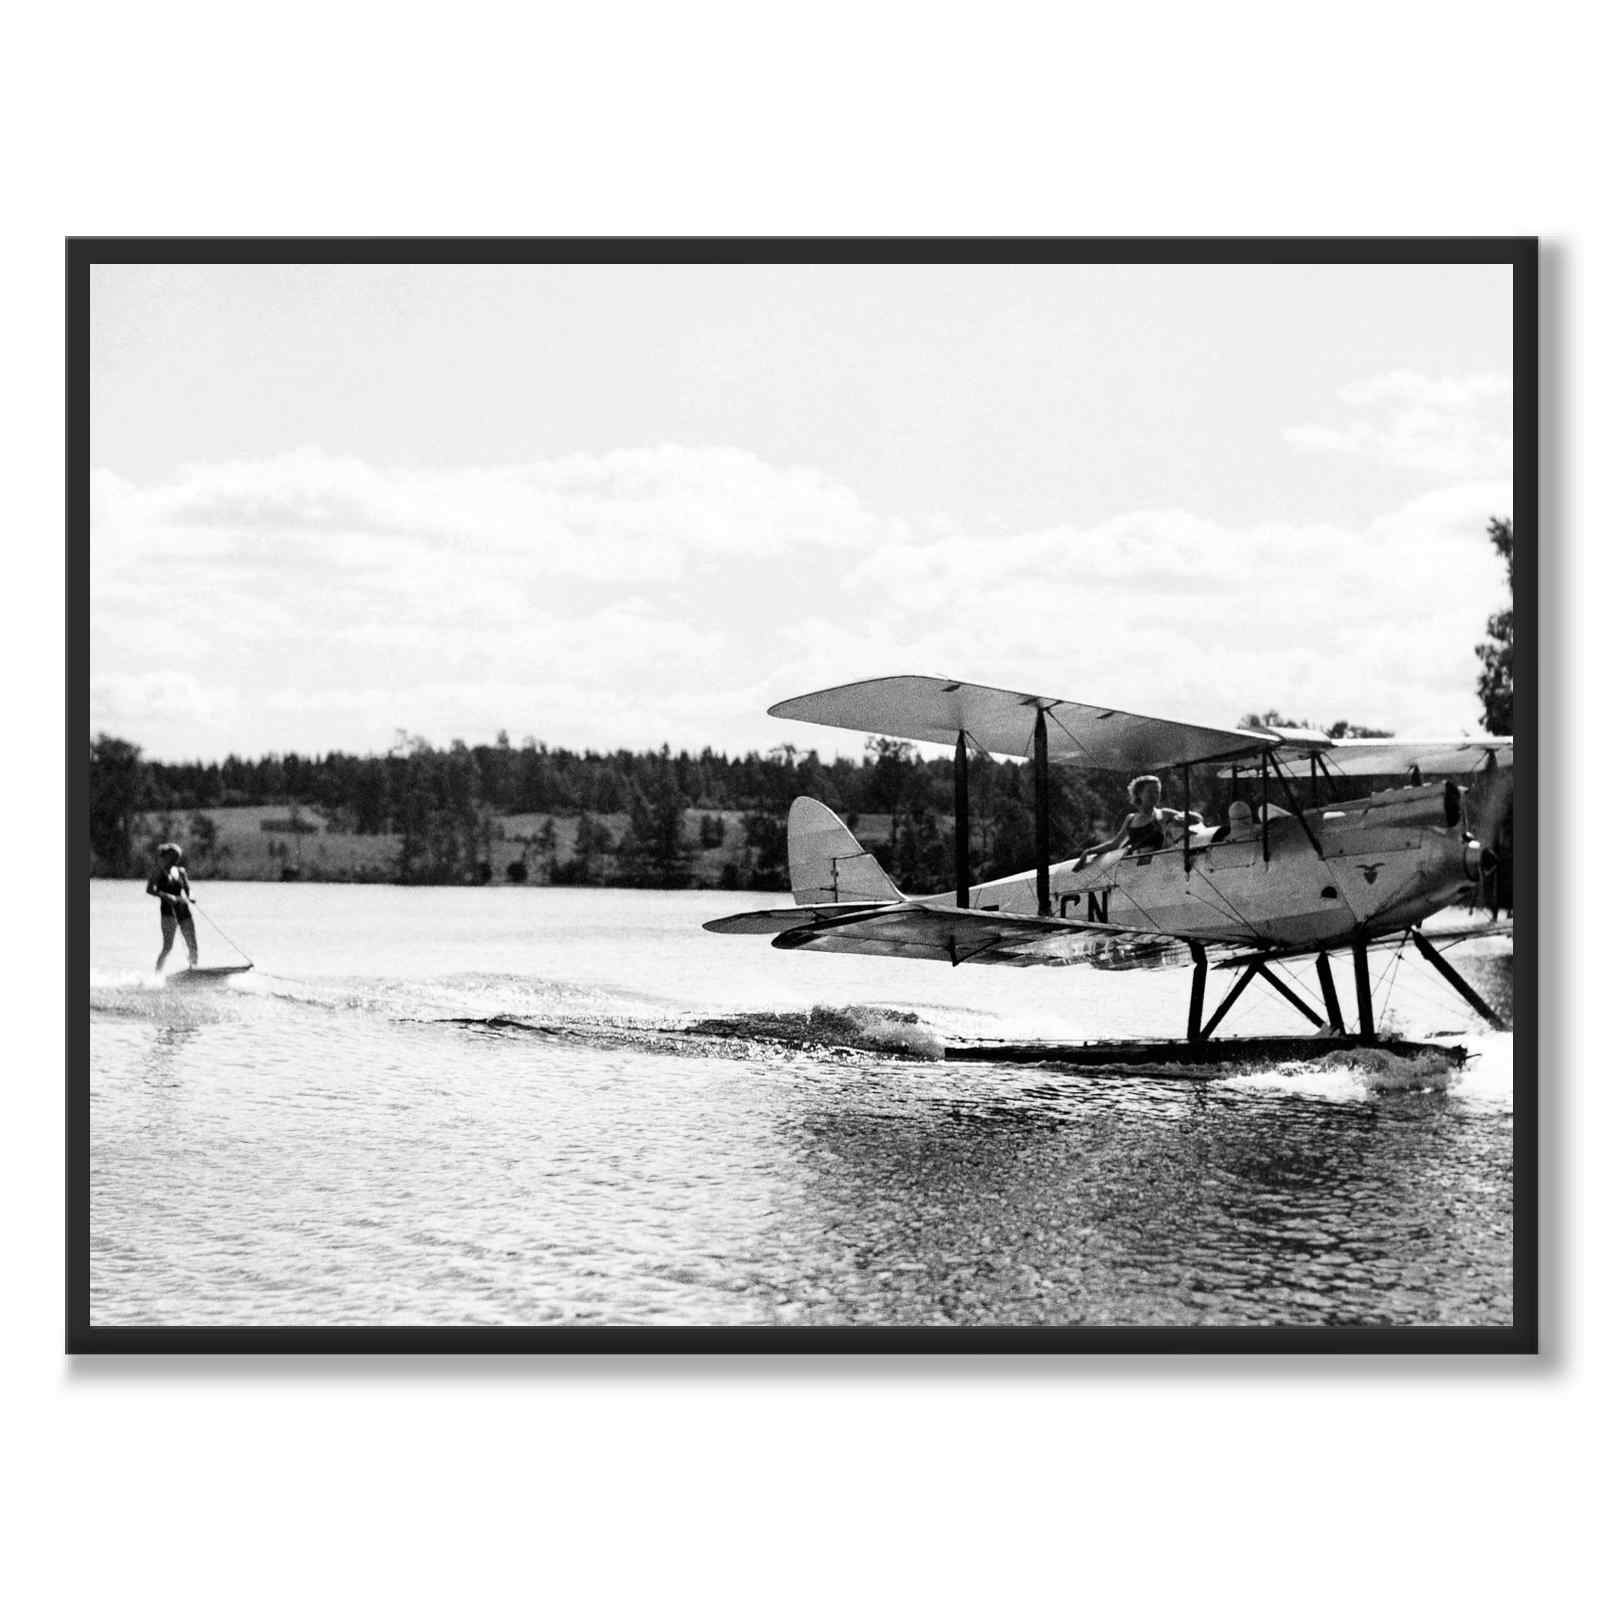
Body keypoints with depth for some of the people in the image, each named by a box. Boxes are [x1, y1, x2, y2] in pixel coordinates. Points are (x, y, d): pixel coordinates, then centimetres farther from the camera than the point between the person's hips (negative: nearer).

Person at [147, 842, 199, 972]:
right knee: (168, 947, -17)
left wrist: (190, 897, -4)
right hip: (168, 910, -5)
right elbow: (149, 889, -12)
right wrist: (166, 896, -24)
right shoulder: (159, 871, 0)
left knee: (194, 948, -1)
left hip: (183, 911, 5)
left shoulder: (180, 872, 15)